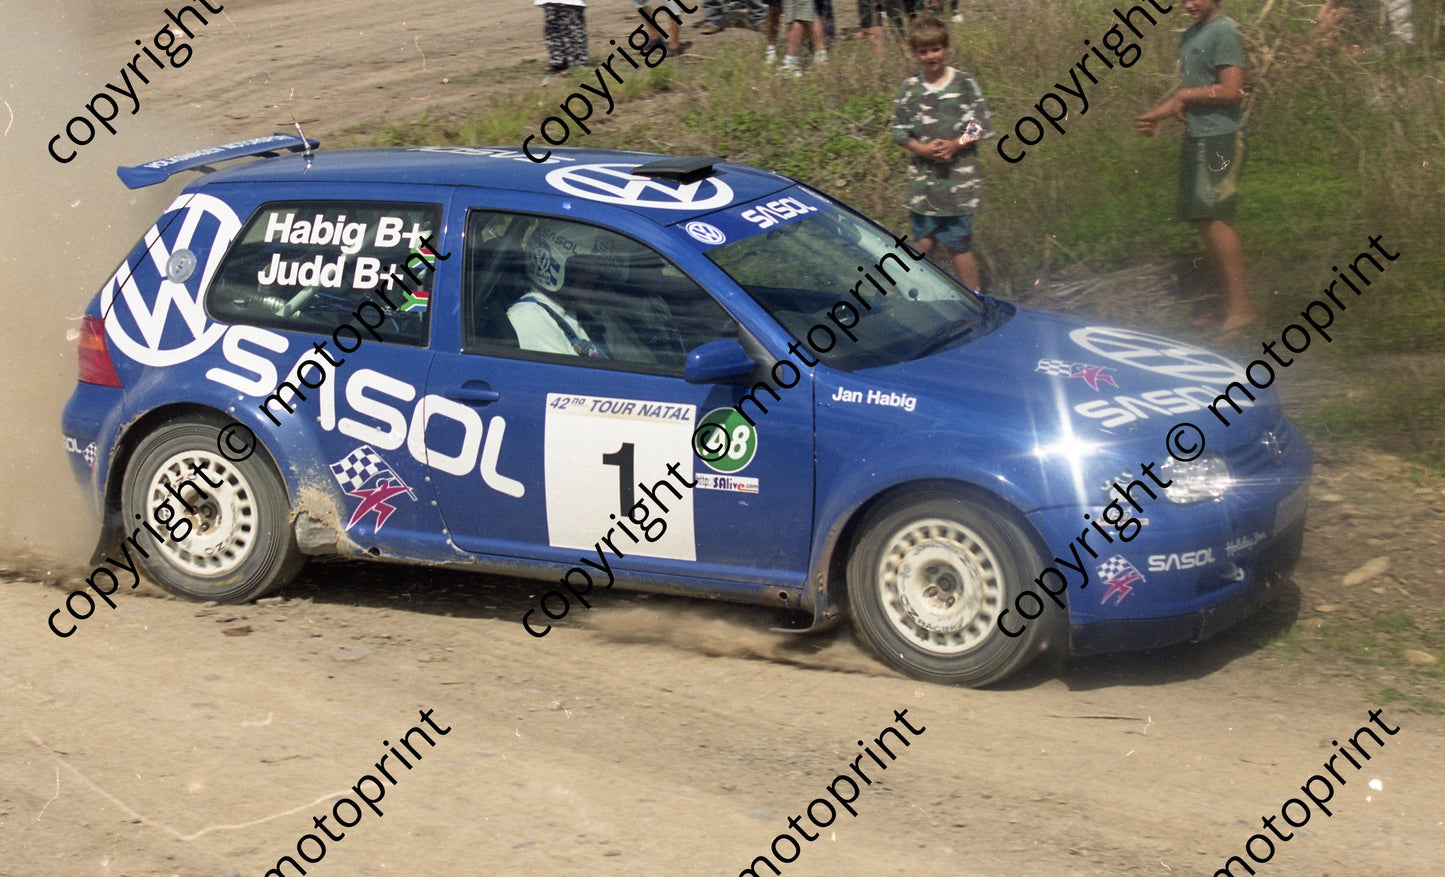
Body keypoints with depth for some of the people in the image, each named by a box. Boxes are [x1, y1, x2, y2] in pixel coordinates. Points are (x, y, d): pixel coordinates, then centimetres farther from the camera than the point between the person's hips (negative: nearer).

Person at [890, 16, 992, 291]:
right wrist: (924, 150, -10)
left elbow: (981, 128, 0)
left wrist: (955, 145, -15)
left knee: (960, 245, 0)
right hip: (922, 178, 2)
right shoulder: (910, 89, 5)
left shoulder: (965, 84, -1)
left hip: (959, 177, -2)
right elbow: (899, 131, 7)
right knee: (924, 243, 4)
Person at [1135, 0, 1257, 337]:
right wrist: (1156, 116, 10)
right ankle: (1230, 300, 16)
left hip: (1220, 136, -10)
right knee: (1203, 220, 9)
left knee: (1213, 217, -13)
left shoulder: (1223, 32, -12)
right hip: (1197, 136, 10)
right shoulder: (1191, 34, 17)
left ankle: (1240, 306, -11)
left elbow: (1231, 91, -19)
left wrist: (1184, 96, -9)